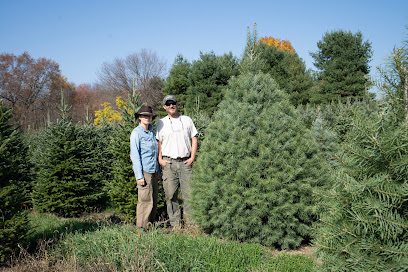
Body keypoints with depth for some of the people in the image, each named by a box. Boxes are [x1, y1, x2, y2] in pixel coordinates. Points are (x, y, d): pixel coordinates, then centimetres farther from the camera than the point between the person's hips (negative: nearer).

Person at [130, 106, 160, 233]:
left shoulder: (152, 132, 15)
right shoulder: (136, 133, -6)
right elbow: (134, 155, -10)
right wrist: (139, 175, -15)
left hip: (154, 171, 7)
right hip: (144, 171, -7)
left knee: (154, 200, 8)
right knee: (145, 200, -7)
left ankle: (150, 227, 18)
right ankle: (141, 229, 2)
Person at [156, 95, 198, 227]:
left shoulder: (187, 120, 11)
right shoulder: (161, 123, 10)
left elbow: (194, 139, 11)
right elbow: (159, 142, 10)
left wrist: (192, 157, 0)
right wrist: (160, 159, -2)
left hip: (185, 162, 0)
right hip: (168, 162, 0)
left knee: (189, 193, -2)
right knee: (171, 194, -1)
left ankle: (191, 224, 6)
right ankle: (175, 225, 7)